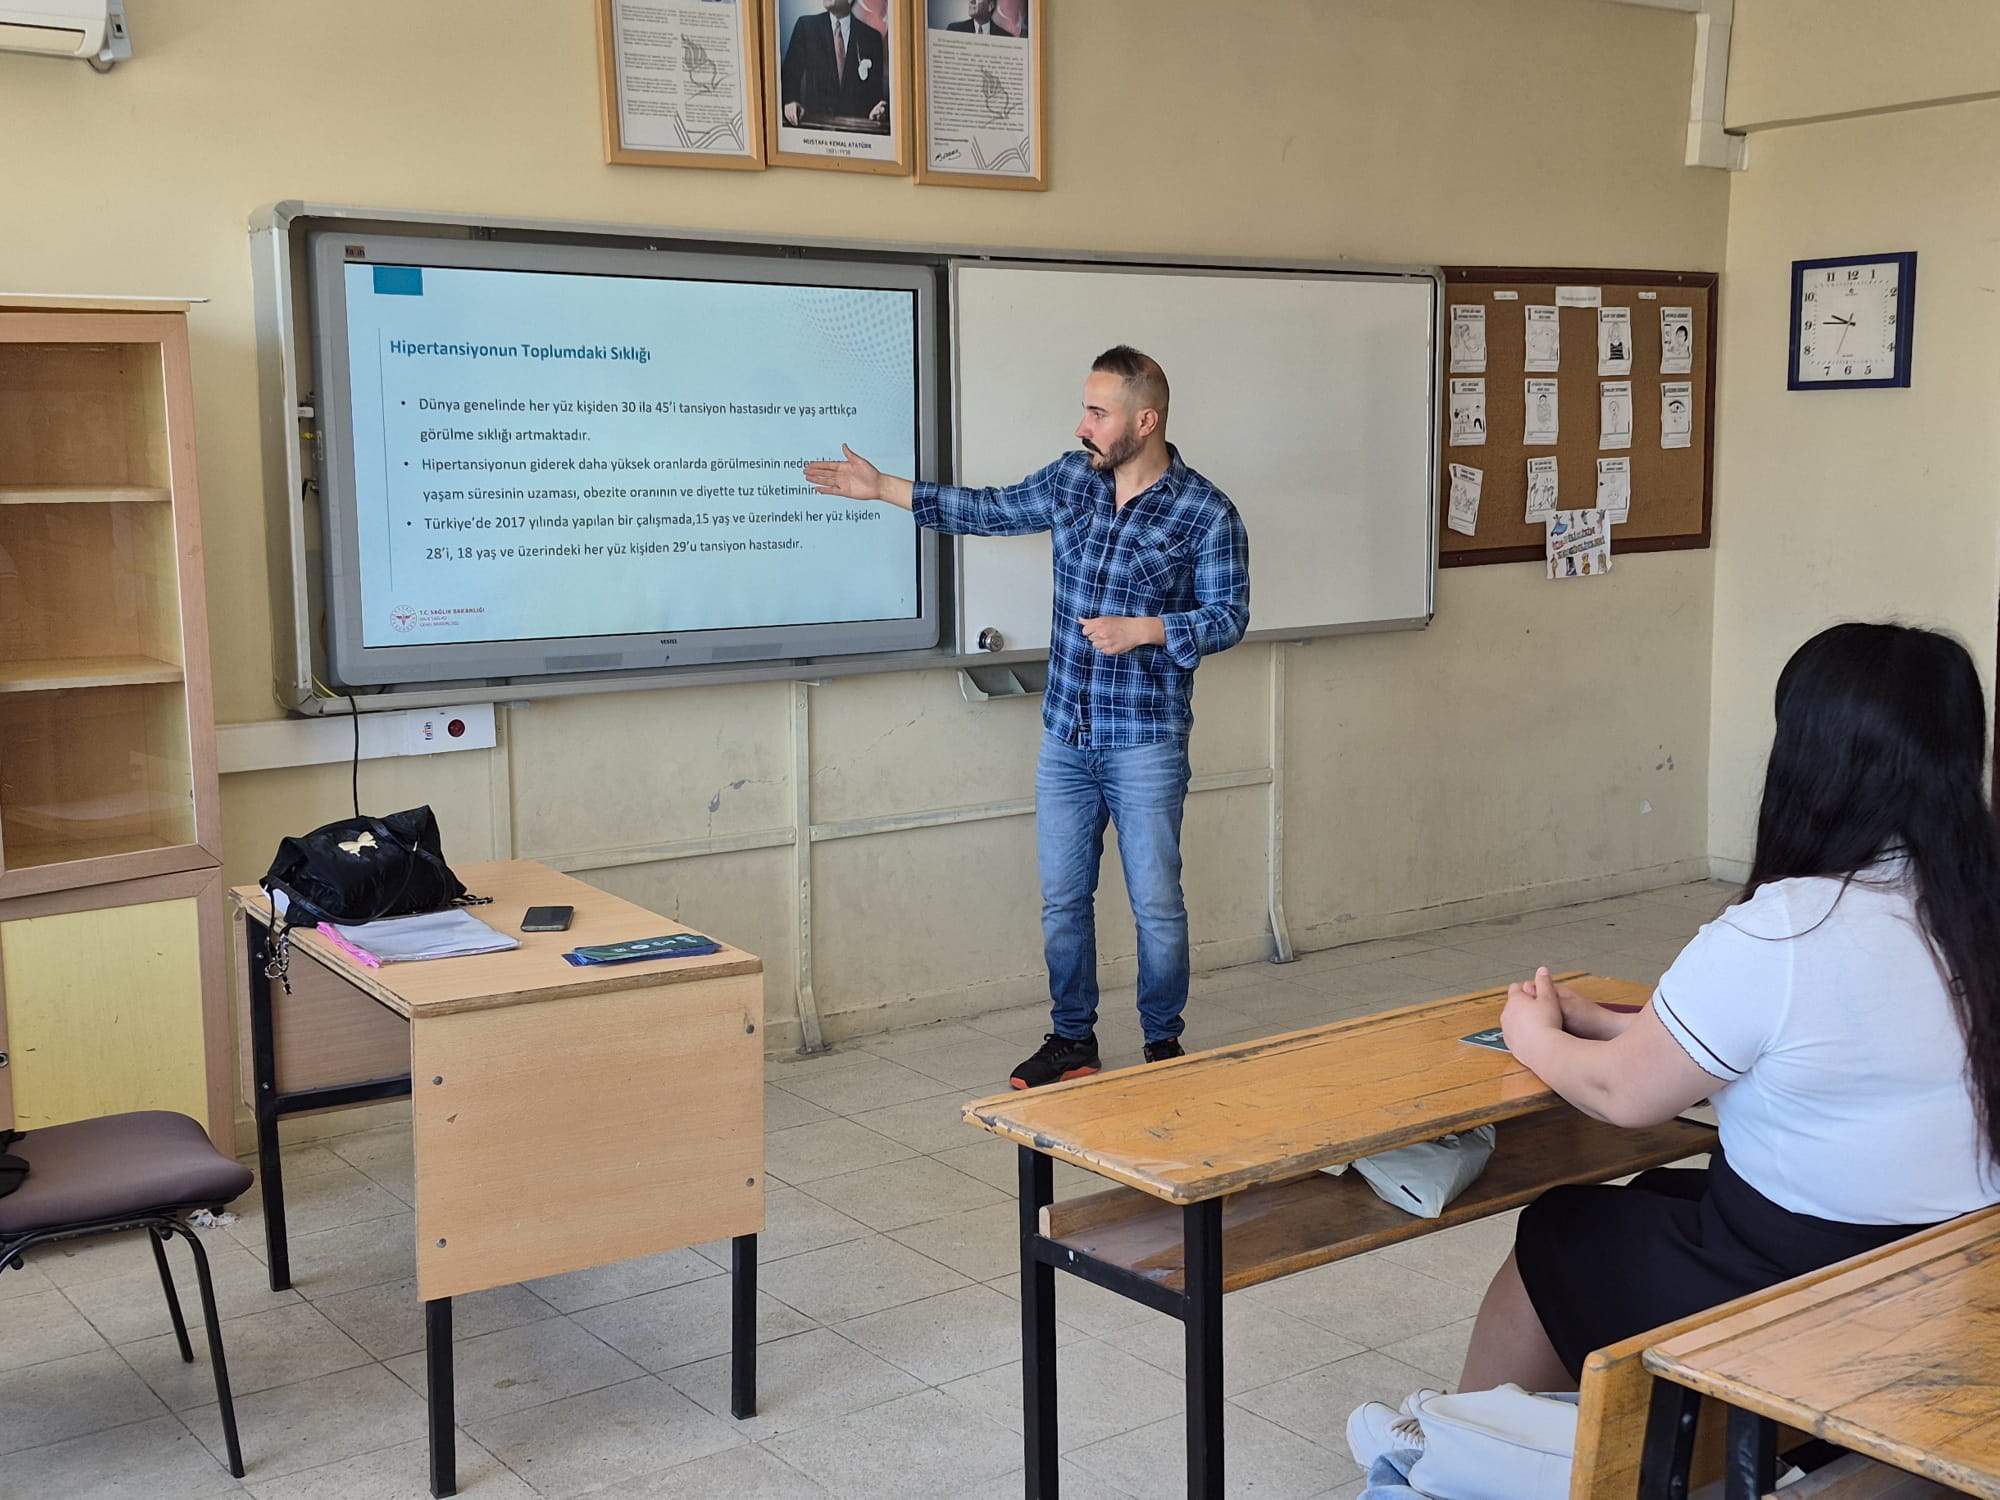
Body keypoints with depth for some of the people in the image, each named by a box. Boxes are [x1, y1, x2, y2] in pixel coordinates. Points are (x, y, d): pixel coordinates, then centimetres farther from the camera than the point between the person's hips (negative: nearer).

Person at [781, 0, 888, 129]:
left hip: (857, 123, 1)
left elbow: (876, 87, 9)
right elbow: (790, 72, 5)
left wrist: (880, 111, -11)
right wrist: (790, 102, -14)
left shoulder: (871, 36, 5)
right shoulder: (805, 26, 5)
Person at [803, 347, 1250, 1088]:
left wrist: (1142, 629, -21)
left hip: (1147, 743, -5)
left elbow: (1227, 616, -7)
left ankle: (1164, 1043, 19)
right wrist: (883, 488, 13)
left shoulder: (1206, 513, -10)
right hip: (1065, 735, 5)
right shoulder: (1071, 479, 5)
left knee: (1155, 901, 3)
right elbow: (991, 510, 15)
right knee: (1062, 897, 10)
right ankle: (1071, 1039, 23)